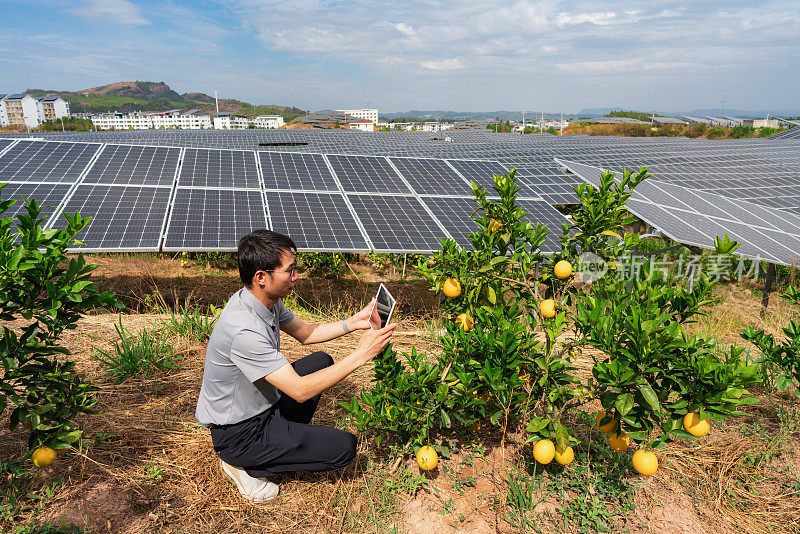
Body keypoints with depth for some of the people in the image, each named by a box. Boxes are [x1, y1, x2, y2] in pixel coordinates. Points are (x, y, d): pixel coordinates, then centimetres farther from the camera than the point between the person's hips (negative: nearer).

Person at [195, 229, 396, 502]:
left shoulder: (268, 300, -6)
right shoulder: (244, 330, -34)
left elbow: (306, 333, 10)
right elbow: (300, 391, -31)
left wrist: (353, 322, -5)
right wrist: (360, 355, -29)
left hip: (261, 404, 9)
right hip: (238, 434, -9)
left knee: (321, 361, 16)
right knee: (344, 447, -12)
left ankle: (290, 436, 18)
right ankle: (246, 467, 0)